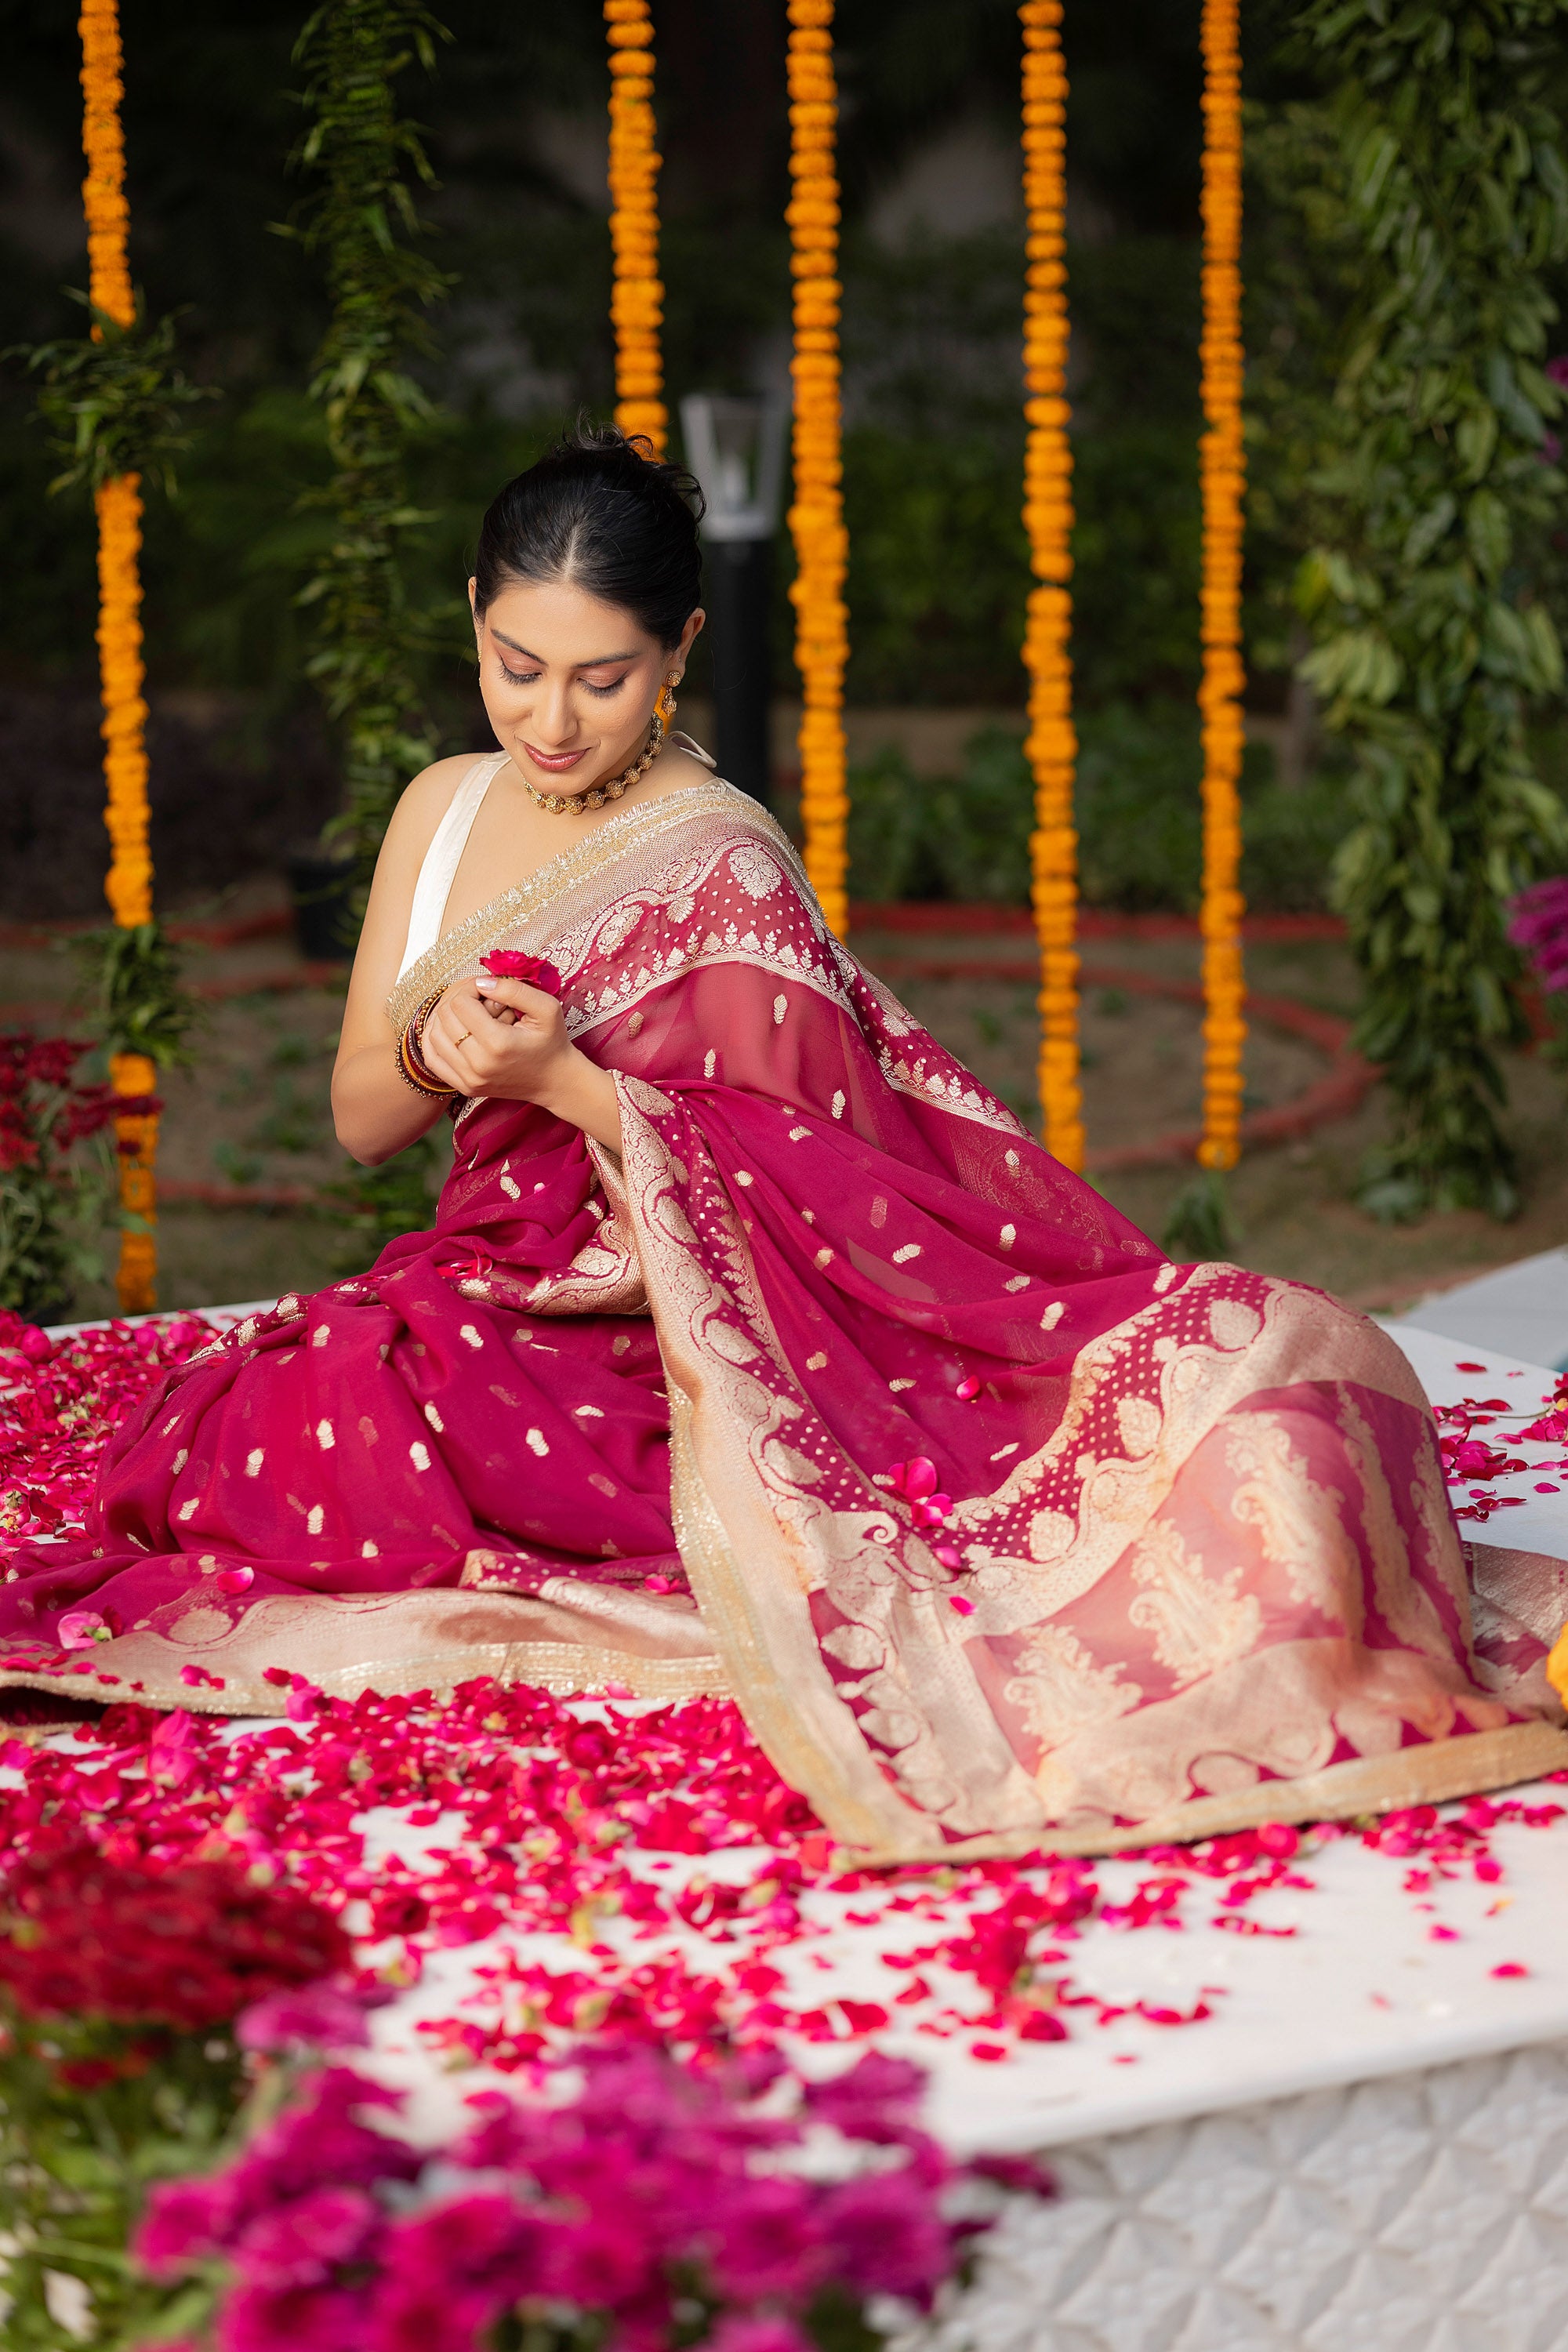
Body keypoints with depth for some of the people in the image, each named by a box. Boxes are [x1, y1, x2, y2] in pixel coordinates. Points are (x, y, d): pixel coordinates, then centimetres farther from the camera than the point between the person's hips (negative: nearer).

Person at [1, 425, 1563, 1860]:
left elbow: (774, 1192, -11)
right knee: (252, 1421, -25)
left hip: (680, 1351, -6)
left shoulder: (723, 872, -9)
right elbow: (359, 1120, 12)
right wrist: (430, 1046, -11)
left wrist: (563, 1081, -22)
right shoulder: (444, 809, 10)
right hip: (491, 1292, 6)